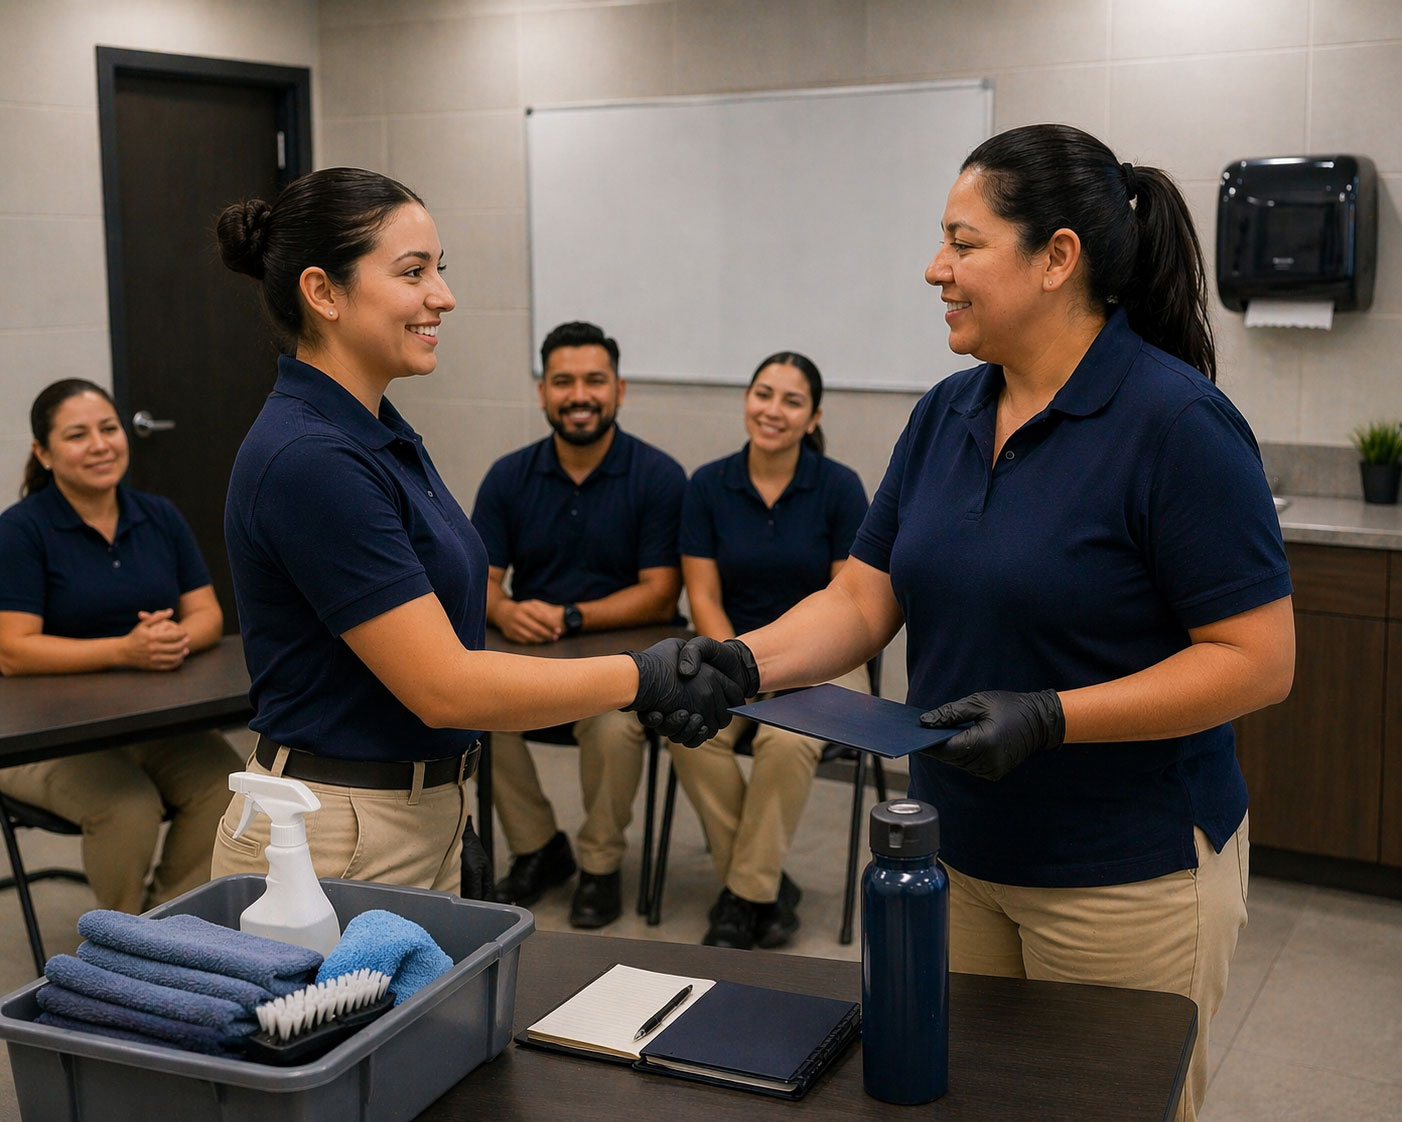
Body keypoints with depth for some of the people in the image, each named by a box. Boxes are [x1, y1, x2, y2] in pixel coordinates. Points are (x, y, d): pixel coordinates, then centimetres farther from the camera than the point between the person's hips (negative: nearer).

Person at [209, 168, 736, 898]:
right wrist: (642, 677, -18)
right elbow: (443, 687, -23)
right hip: (336, 842, -9)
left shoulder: (380, 435, 8)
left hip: (417, 820, 9)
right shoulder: (307, 460, -22)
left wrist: (451, 823, 15)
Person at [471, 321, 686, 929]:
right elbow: (479, 581, 0)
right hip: (529, 650, 4)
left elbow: (659, 596, -12)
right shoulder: (509, 476, 3)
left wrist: (569, 617, -24)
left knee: (614, 726, -33)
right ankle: (537, 848, 1)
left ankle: (601, 864, -4)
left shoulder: (659, 476, -8)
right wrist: (506, 612, -25)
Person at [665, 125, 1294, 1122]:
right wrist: (748, 662, -15)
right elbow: (863, 599, 4)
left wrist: (1050, 718, -27)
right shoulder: (946, 414, 5)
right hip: (957, 849, 6)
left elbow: (1258, 661, -18)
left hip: (1128, 878, -6)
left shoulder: (1179, 422, -17)